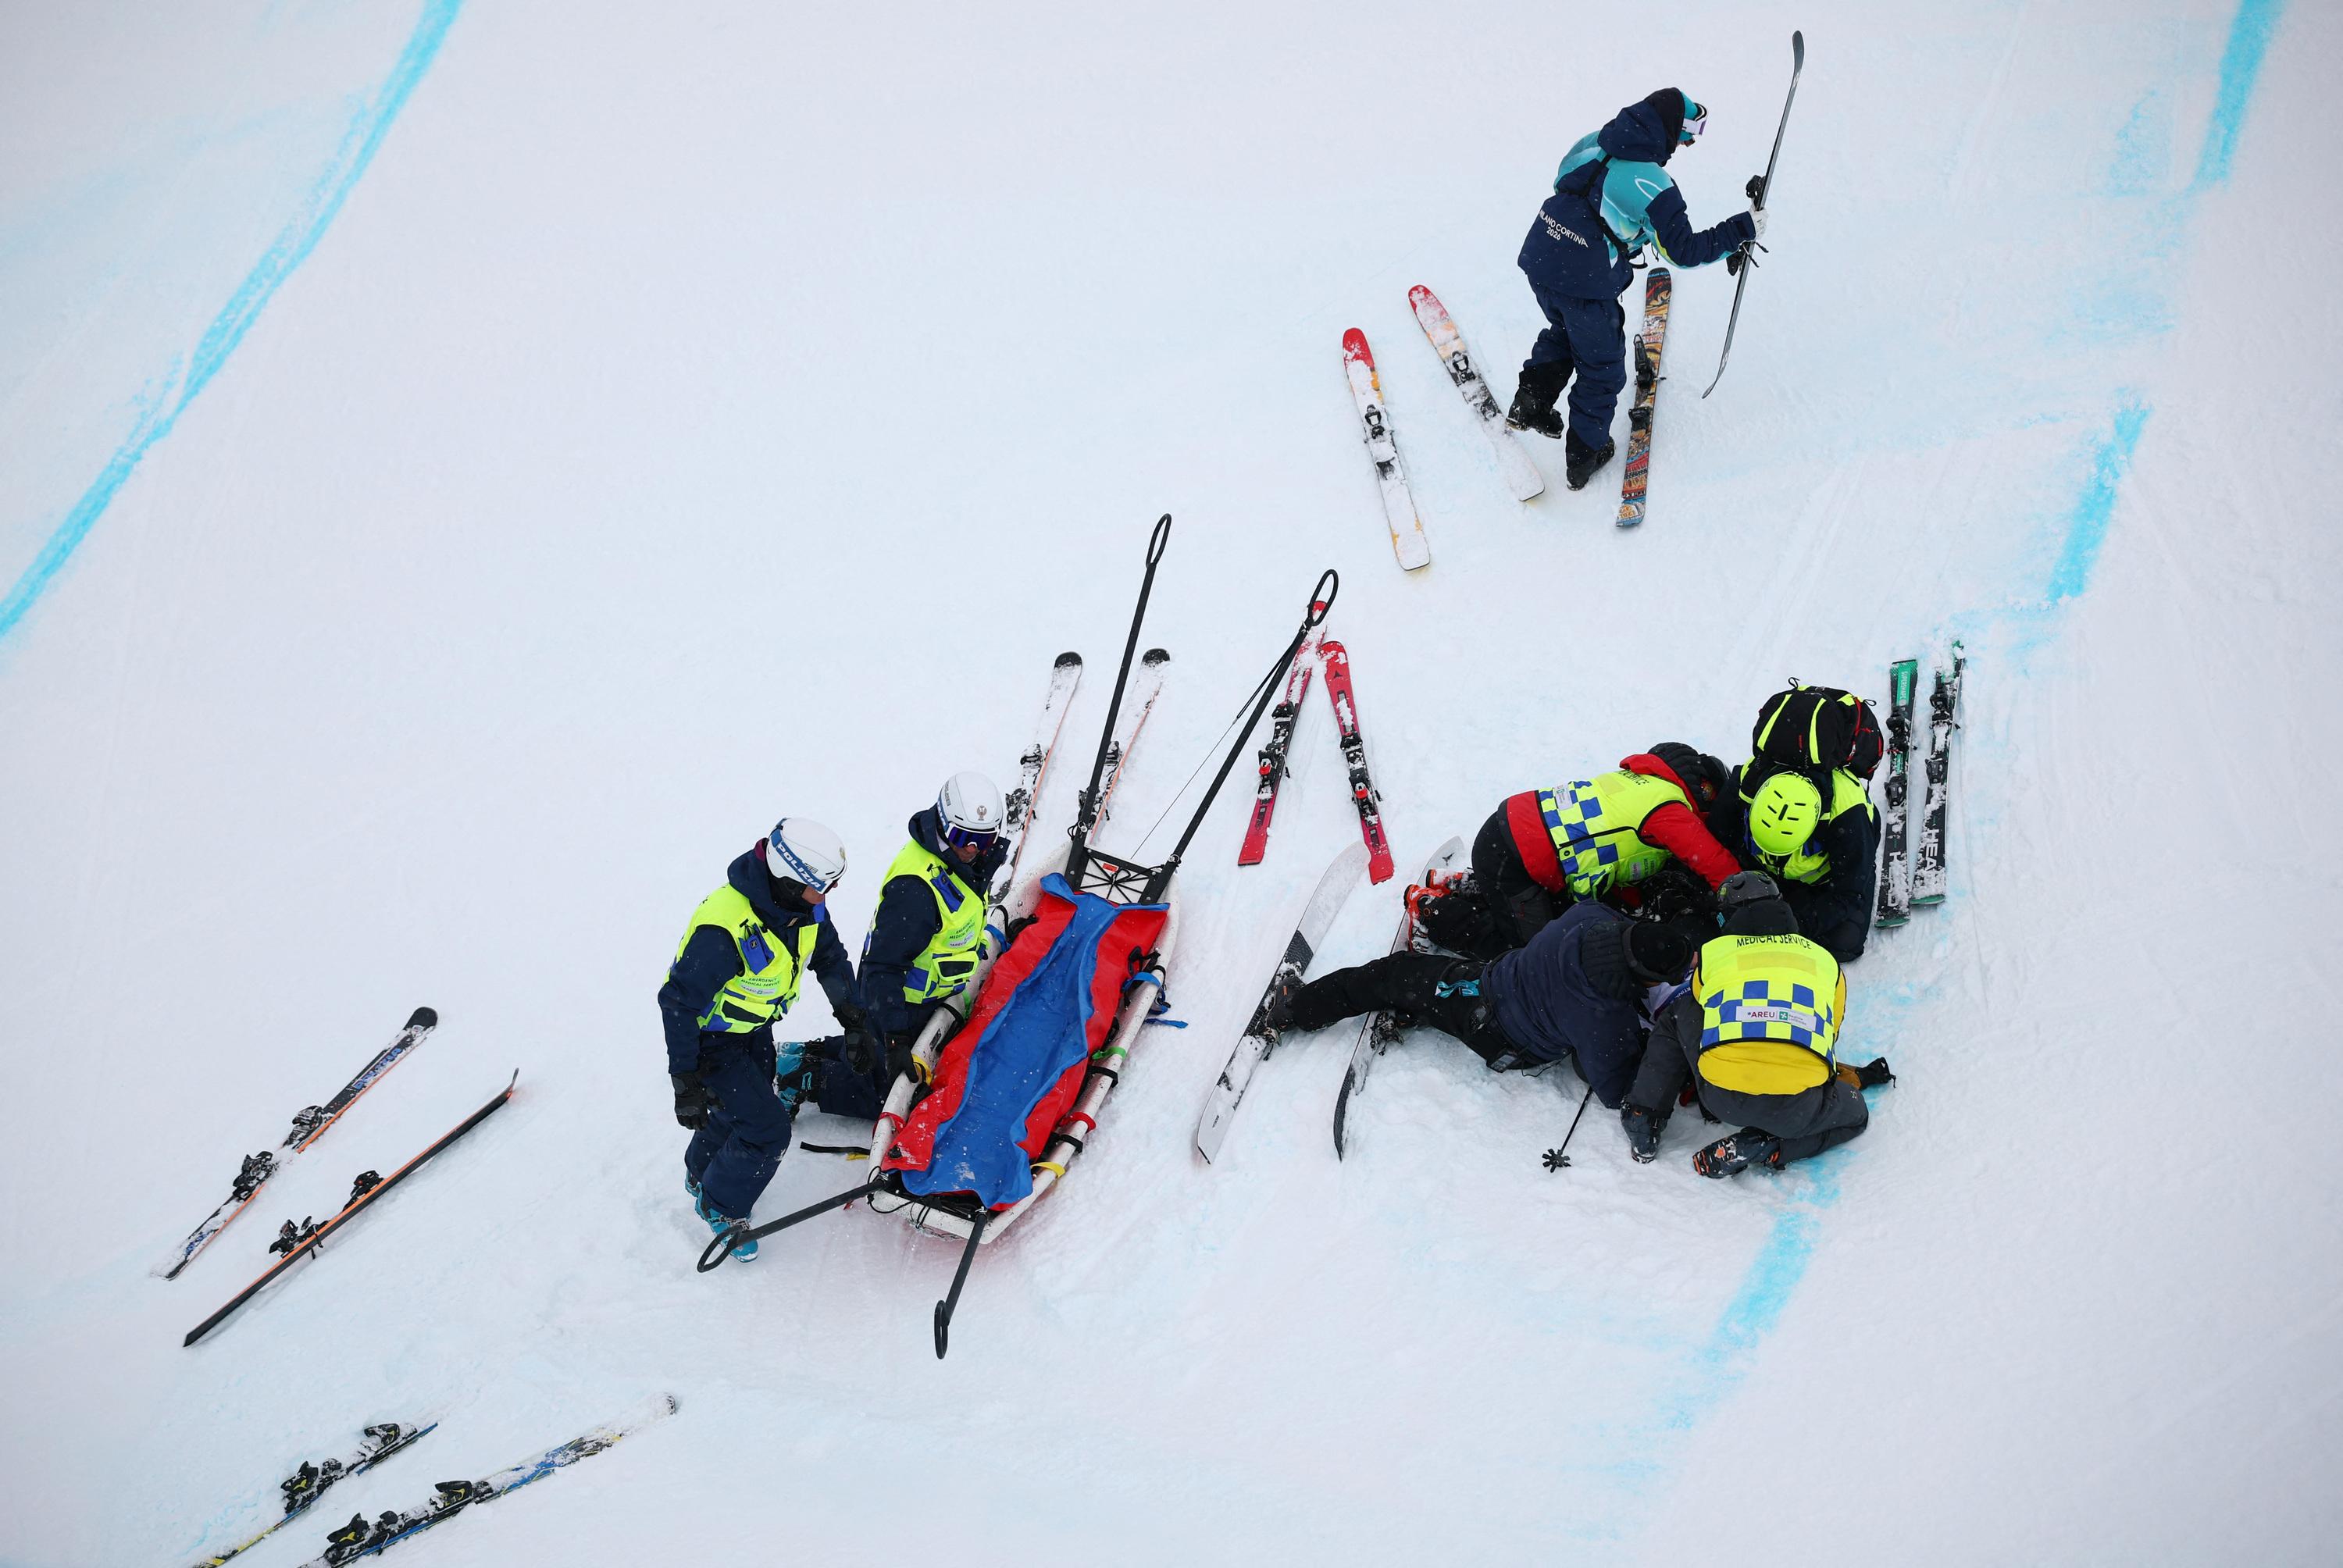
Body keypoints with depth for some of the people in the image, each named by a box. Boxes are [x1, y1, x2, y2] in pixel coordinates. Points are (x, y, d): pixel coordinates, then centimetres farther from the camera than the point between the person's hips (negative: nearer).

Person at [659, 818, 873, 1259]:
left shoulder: (806, 907, -17)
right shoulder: (724, 928, -40)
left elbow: (831, 958, 4)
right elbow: (679, 1003, -31)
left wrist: (853, 1019, 3)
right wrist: (686, 1083, -28)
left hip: (756, 1028, 7)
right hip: (714, 1038, -7)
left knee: (740, 1110, 25)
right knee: (768, 1130, -8)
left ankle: (702, 1176, 53)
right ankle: (719, 1207, 17)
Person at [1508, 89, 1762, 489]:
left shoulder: (1592, 144, 3)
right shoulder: (1653, 185, -17)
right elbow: (1683, 251, -13)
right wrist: (1742, 230, -6)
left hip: (1538, 259, 6)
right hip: (1587, 285, -6)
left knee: (1564, 330, 35)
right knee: (1602, 365, 16)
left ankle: (1530, 403, 28)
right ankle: (1585, 453, 27)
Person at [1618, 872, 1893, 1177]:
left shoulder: (1713, 952, 21)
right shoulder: (1824, 960, 23)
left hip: (1720, 1095, 1)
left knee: (1677, 1013, 29)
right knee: (1854, 1113, 32)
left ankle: (1644, 1117, 21)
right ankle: (1765, 1147, 6)